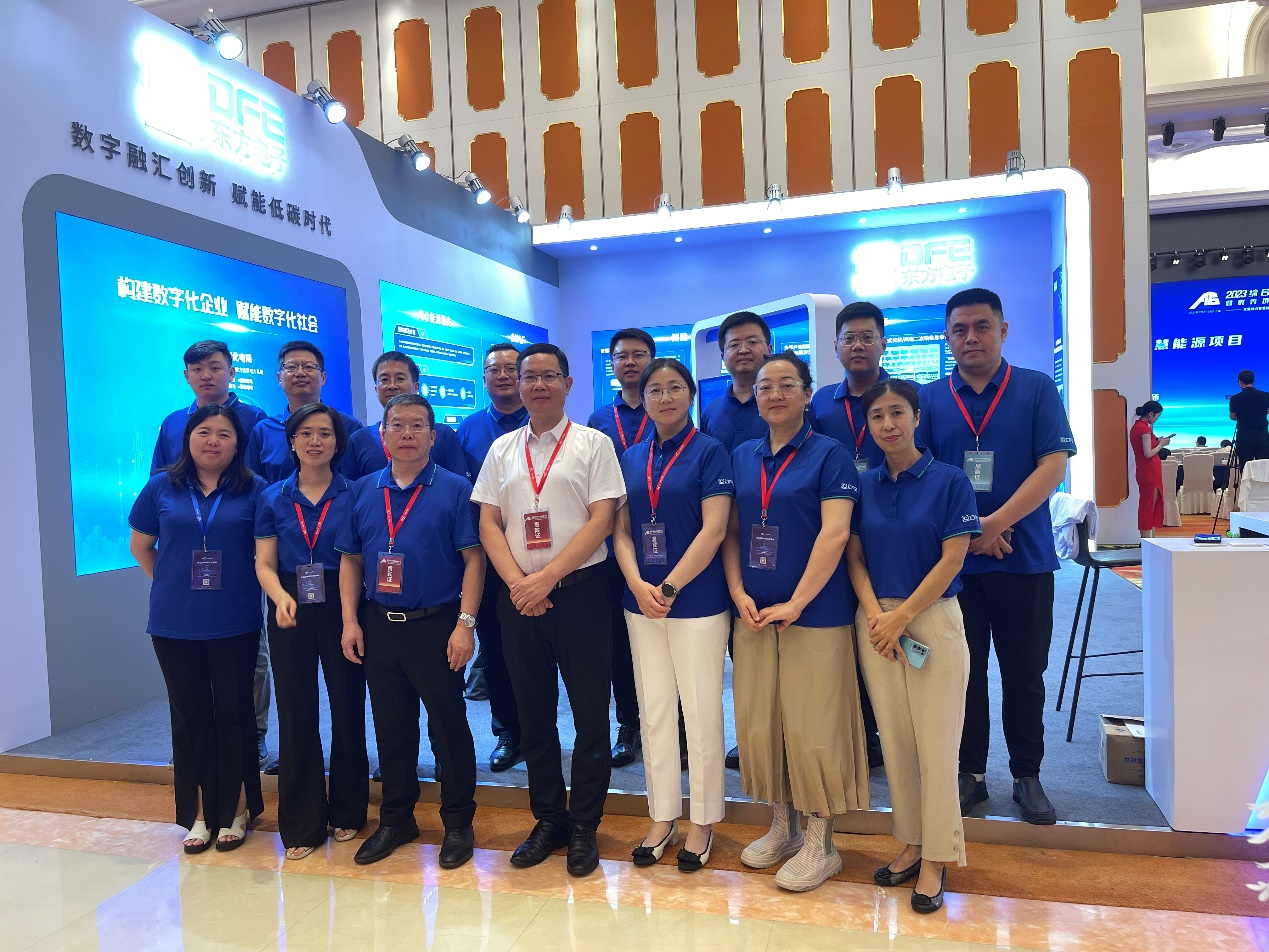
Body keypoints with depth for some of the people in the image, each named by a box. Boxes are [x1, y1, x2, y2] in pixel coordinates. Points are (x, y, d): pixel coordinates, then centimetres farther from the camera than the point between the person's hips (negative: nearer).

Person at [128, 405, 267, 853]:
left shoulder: (254, 491, -3)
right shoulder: (161, 487, 3)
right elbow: (140, 546, 13)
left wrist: (244, 585, -1)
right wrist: (172, 583, 8)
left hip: (235, 625, -2)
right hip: (175, 625, 2)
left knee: (234, 713, 6)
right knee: (189, 715, 10)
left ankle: (236, 810, 20)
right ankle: (198, 813, 23)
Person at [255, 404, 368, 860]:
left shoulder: (353, 495, 0)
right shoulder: (274, 498, 7)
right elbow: (264, 564, 3)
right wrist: (281, 597, -17)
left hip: (340, 610, -1)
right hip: (290, 613, 2)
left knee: (348, 708, 4)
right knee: (295, 714, 5)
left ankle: (347, 811, 23)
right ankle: (301, 825, 18)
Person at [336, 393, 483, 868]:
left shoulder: (454, 489, -5)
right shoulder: (363, 491, 8)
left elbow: (473, 559, -9)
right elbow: (350, 560, 10)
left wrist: (465, 623, -14)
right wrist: (350, 621, 2)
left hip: (436, 626, -4)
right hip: (379, 627, 4)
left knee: (448, 726, 5)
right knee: (390, 726, 15)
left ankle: (457, 823, 21)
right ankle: (396, 818, 31)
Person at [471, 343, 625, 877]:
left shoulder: (593, 444, 1)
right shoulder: (502, 450, 11)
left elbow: (601, 520, -8)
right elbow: (488, 523, 7)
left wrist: (546, 577, -15)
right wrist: (518, 582, -8)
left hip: (580, 592, -3)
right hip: (519, 596, 4)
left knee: (590, 712, 3)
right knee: (533, 712, 12)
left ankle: (583, 824, 19)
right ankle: (547, 819, 27)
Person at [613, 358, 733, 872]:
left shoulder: (709, 452, -4)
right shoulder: (632, 458, 10)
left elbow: (713, 530, -12)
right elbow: (622, 530, 8)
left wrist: (669, 587, -16)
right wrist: (638, 585, -8)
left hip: (697, 600, -5)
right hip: (641, 602, 5)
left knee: (701, 711, 3)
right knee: (653, 710, 11)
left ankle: (703, 821, 21)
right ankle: (662, 818, 26)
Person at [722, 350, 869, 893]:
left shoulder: (829, 455, -4)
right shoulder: (742, 457, 11)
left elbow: (834, 533, -13)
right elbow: (730, 531, 10)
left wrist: (796, 603, -17)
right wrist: (738, 593, -3)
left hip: (814, 612, -5)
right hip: (754, 612, 5)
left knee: (812, 726, 0)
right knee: (758, 722, 10)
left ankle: (820, 843, 17)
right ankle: (782, 827, 29)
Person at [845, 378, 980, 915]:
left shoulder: (949, 481, -4)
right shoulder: (864, 485, 7)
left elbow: (951, 560, -9)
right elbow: (854, 556, 6)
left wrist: (901, 616, -13)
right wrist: (874, 613, -9)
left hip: (932, 618, -3)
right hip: (876, 620, 4)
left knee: (936, 742, 0)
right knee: (894, 739, 10)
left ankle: (936, 860, 14)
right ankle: (911, 844, 25)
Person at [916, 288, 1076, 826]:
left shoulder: (1037, 390, 2)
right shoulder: (930, 399, 5)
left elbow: (1053, 466, -7)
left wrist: (995, 523, -17)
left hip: (1024, 559, -1)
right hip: (953, 560, 1)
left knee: (1024, 674, 9)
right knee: (964, 672, 10)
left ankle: (1027, 776, 25)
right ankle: (970, 774, 23)